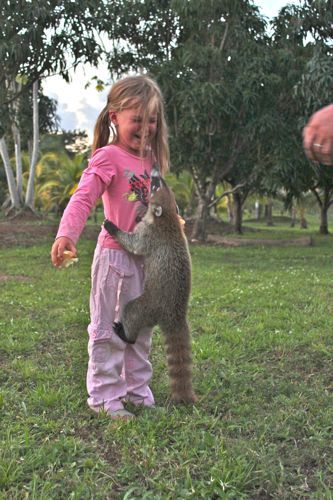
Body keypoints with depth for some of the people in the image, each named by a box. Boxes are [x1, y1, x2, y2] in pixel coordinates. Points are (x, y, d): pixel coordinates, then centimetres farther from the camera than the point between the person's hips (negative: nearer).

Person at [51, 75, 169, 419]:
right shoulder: (108, 157, -14)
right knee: (109, 329, 2)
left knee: (140, 328, 17)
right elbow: (83, 198, -28)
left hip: (145, 256, 8)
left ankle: (137, 390, 31)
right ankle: (104, 396, 14)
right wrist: (66, 235, -42)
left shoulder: (148, 159, 11)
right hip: (115, 255, -8)